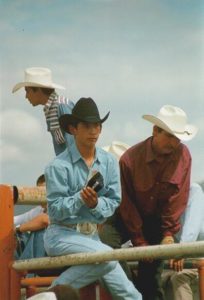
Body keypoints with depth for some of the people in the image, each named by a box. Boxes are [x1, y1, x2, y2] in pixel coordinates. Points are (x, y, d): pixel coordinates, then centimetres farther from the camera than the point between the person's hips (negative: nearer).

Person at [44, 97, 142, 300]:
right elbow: (55, 210, -14)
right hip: (62, 234, -5)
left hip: (91, 235, 5)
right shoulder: (58, 166, -13)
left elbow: (113, 202, 1)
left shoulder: (109, 162, 0)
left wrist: (95, 203, -19)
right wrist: (80, 198, -28)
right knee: (108, 256, -31)